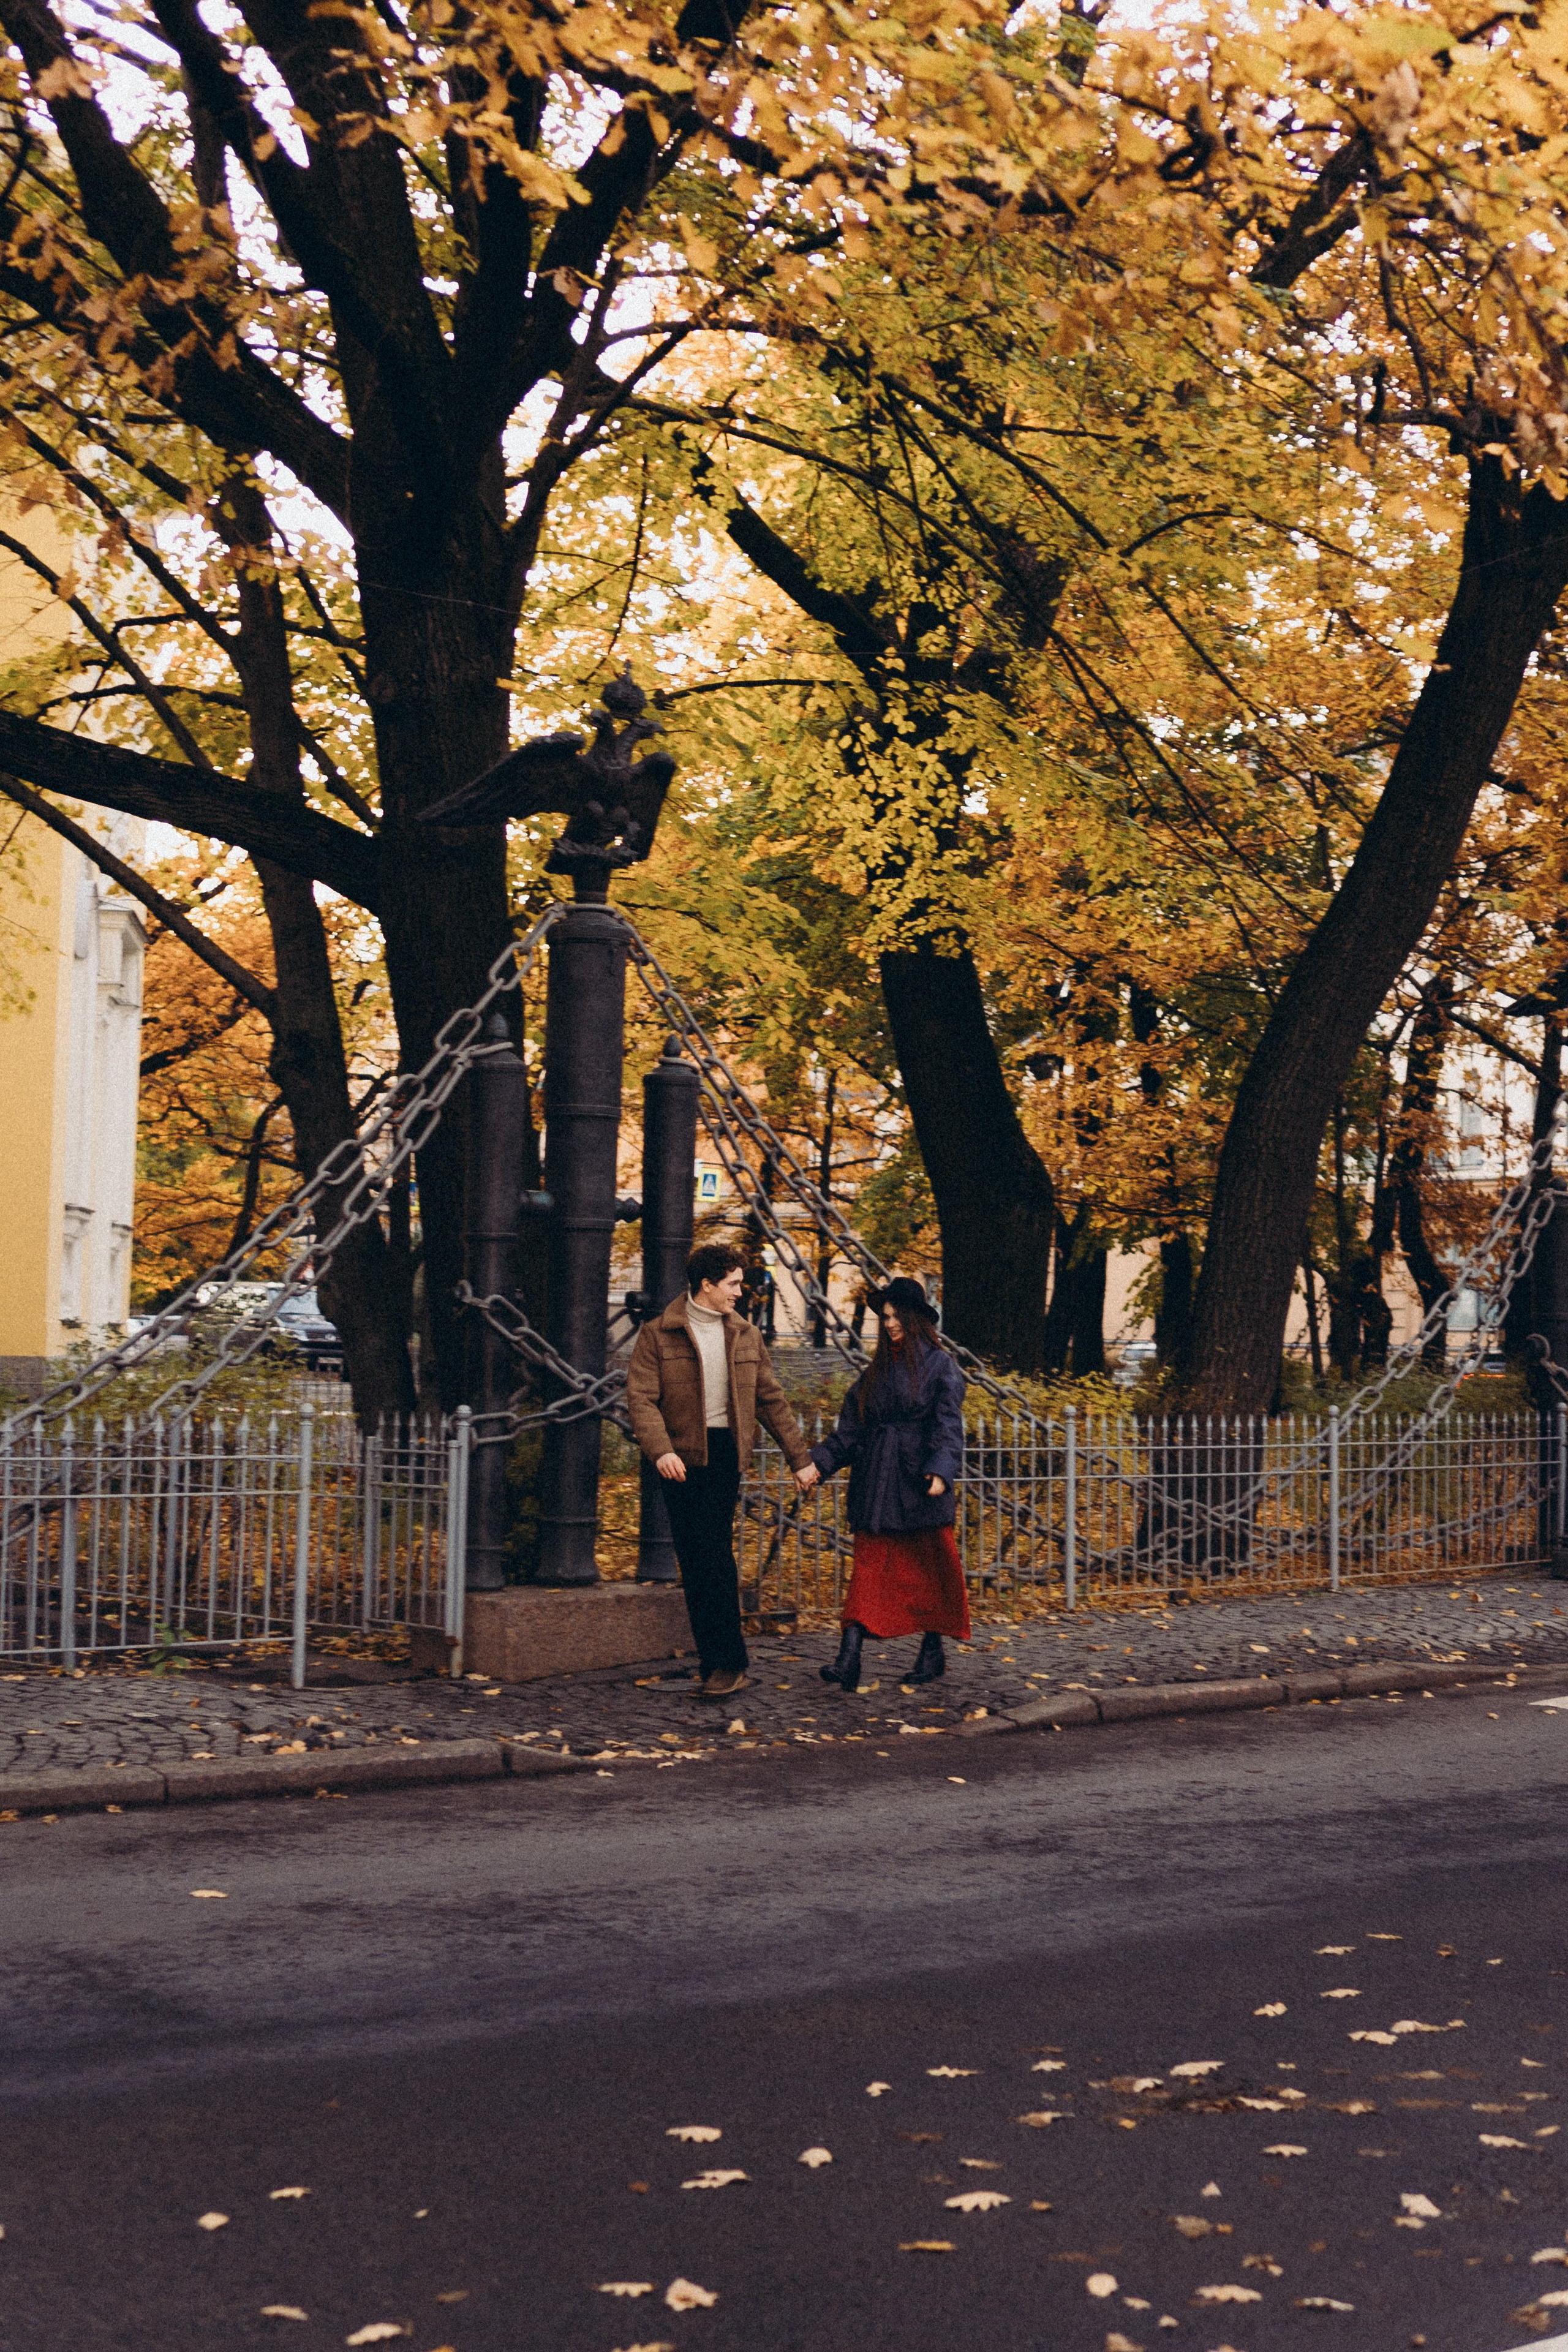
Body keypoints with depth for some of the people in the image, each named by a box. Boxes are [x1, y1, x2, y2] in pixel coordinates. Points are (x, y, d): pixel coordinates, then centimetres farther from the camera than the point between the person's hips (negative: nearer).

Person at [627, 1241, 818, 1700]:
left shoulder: (744, 1337, 15)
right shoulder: (658, 1335, 1)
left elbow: (771, 1400, 19)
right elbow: (641, 1398, -7)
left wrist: (800, 1458, 18)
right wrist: (660, 1450, -22)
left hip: (726, 1453, 2)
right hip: (682, 1459, -2)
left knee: (713, 1559, -4)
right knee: (699, 1562, -3)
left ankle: (725, 1662, 1)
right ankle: (724, 1662, 3)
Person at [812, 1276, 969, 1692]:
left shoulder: (940, 1366, -1)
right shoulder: (877, 1369, 14)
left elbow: (948, 1425, -10)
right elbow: (851, 1429, 12)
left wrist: (941, 1471, -25)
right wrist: (820, 1461, 0)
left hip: (920, 1487, -4)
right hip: (876, 1488, 4)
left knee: (930, 1570, 5)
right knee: (869, 1569, -4)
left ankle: (933, 1651, 20)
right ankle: (849, 1660, -13)